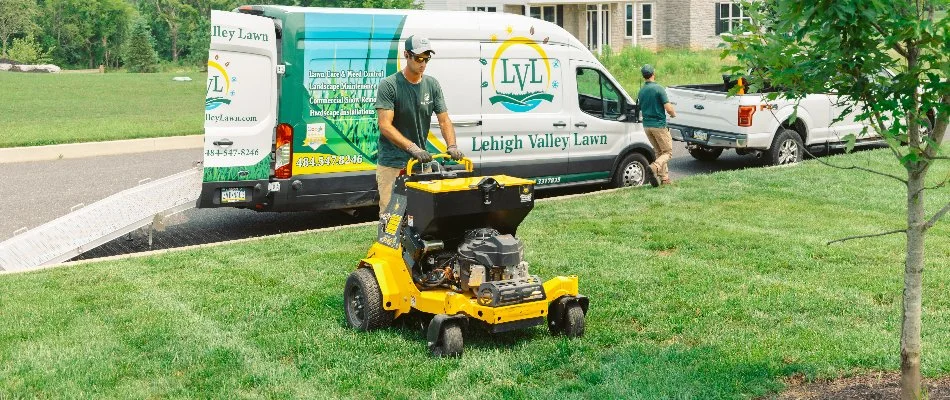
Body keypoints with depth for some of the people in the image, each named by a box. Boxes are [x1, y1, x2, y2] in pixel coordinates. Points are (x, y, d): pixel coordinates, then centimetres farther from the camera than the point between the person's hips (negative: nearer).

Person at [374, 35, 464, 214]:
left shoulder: (432, 85, 7)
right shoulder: (388, 85, -9)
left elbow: (444, 121, 6)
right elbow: (385, 125, -17)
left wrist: (452, 146, -14)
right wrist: (413, 148, -29)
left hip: (421, 162, 5)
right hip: (392, 164, -4)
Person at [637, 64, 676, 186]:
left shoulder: (641, 91, 8)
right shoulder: (659, 89, -14)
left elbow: (640, 110, 15)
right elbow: (668, 108, -17)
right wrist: (673, 114, 4)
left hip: (647, 125, 7)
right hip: (659, 125, -7)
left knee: (659, 152, 18)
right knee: (668, 152, 2)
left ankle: (664, 178, 14)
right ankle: (654, 167, -24)